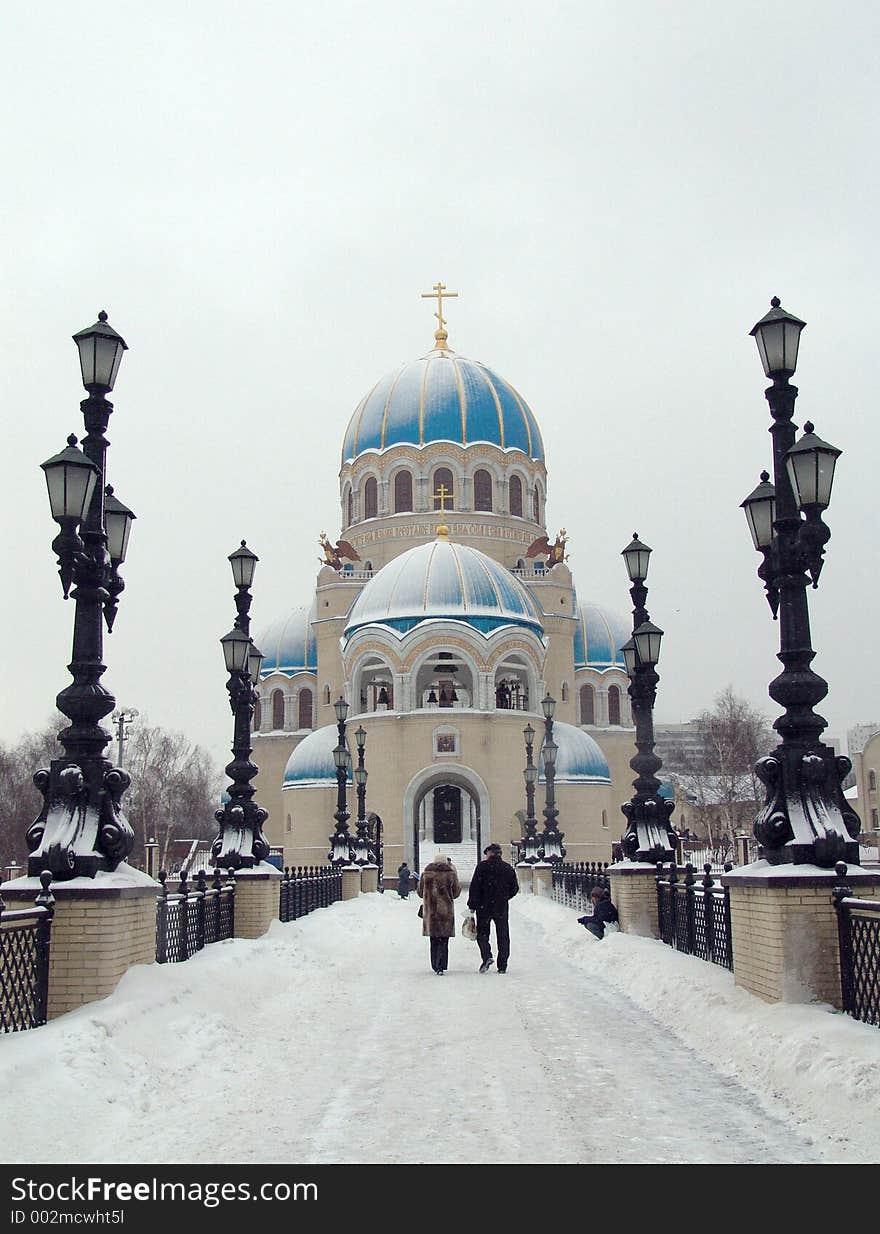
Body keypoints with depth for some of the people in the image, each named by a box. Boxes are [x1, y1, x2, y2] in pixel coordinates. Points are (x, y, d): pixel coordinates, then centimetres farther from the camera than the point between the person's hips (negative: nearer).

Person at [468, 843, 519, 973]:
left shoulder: (482, 866, -6)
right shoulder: (509, 868, 6)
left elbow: (474, 887, -10)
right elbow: (515, 888, 10)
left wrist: (472, 905, -5)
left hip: (484, 907, -3)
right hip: (502, 908, 3)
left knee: (482, 933, 9)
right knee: (503, 936, 9)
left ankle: (487, 956, -13)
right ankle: (502, 966, 8)